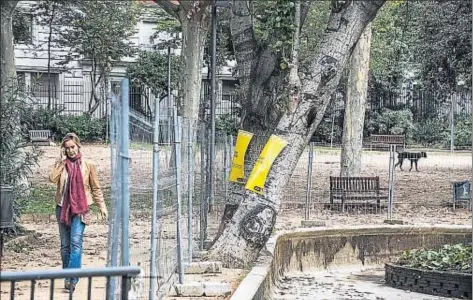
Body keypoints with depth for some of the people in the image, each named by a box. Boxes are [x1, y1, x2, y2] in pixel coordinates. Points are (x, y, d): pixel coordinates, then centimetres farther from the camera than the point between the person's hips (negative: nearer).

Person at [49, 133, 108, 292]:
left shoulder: (88, 164, 0)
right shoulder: (61, 163, 5)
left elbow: (95, 188, 7)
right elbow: (53, 179, -14)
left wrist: (102, 206, 6)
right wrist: (62, 161, -11)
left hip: (80, 208, -3)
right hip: (63, 207, 3)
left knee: (76, 242, -17)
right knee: (65, 244, 8)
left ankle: (72, 279, -21)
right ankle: (67, 277, 17)